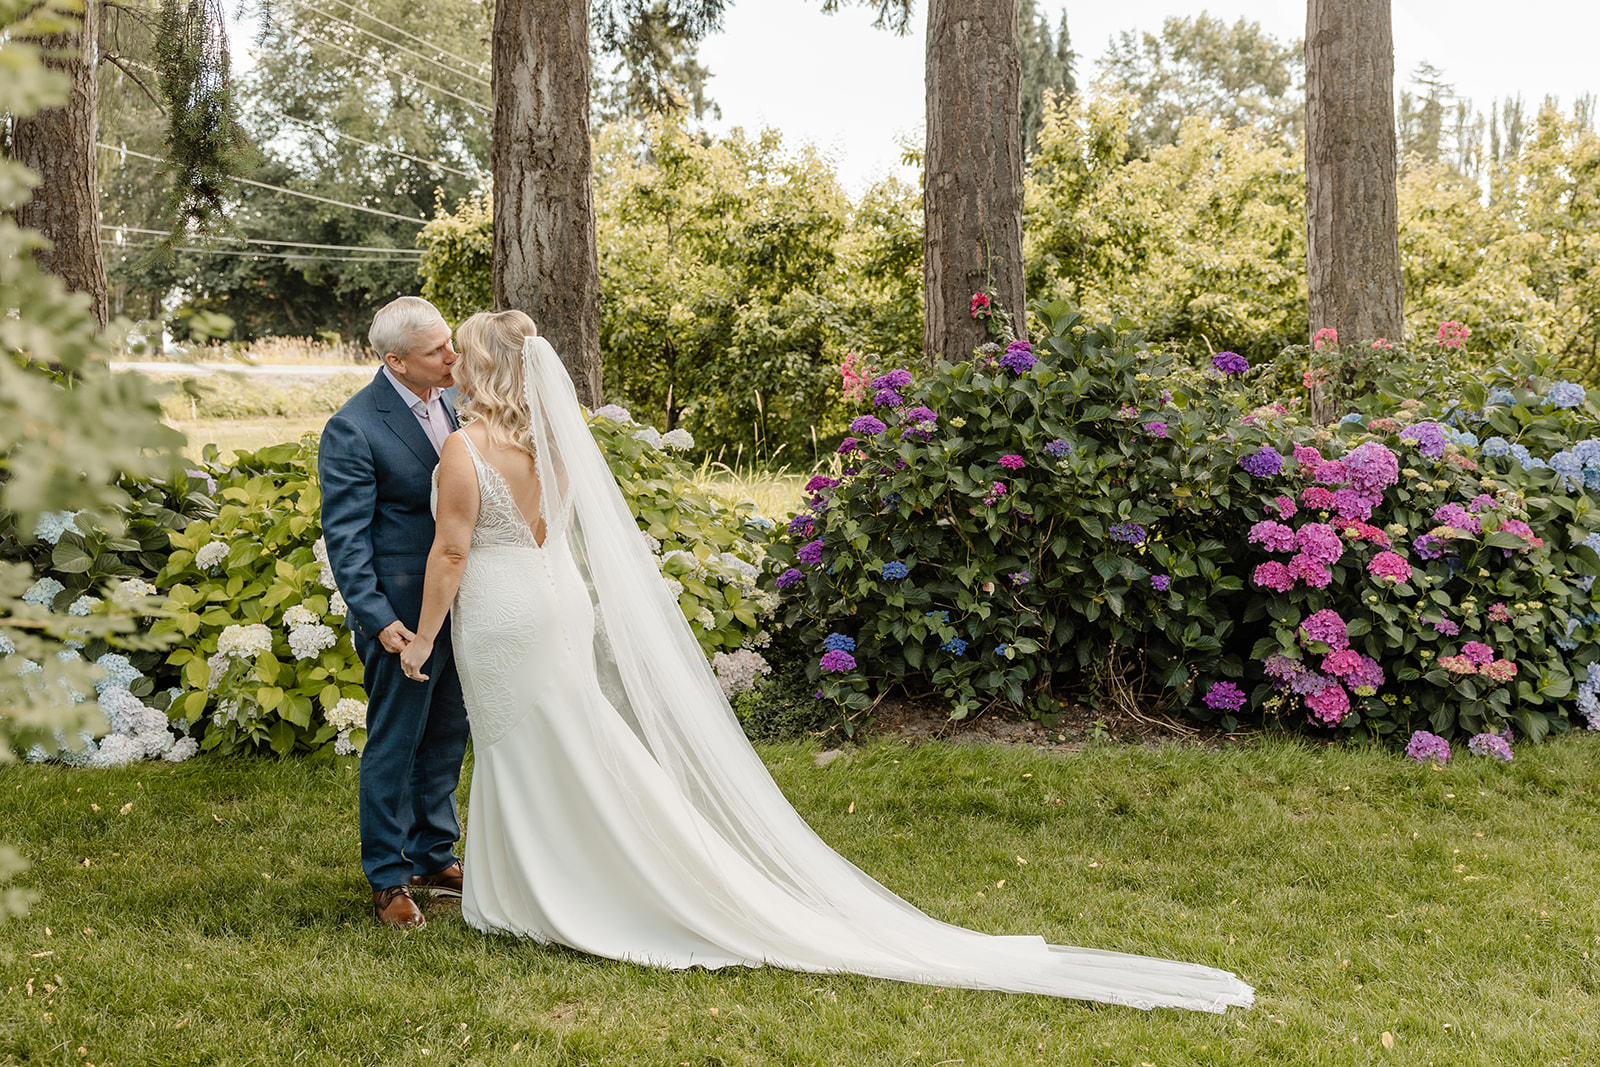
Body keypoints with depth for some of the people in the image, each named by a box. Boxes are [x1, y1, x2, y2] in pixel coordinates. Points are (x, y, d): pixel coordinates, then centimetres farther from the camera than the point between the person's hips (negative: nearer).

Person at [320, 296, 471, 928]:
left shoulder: (452, 398, 4)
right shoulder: (352, 430, -18)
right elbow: (344, 538, -17)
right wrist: (377, 619, -22)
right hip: (404, 612, -7)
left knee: (448, 735, 17)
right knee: (395, 743, 5)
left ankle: (434, 858, 34)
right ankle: (388, 879, 19)